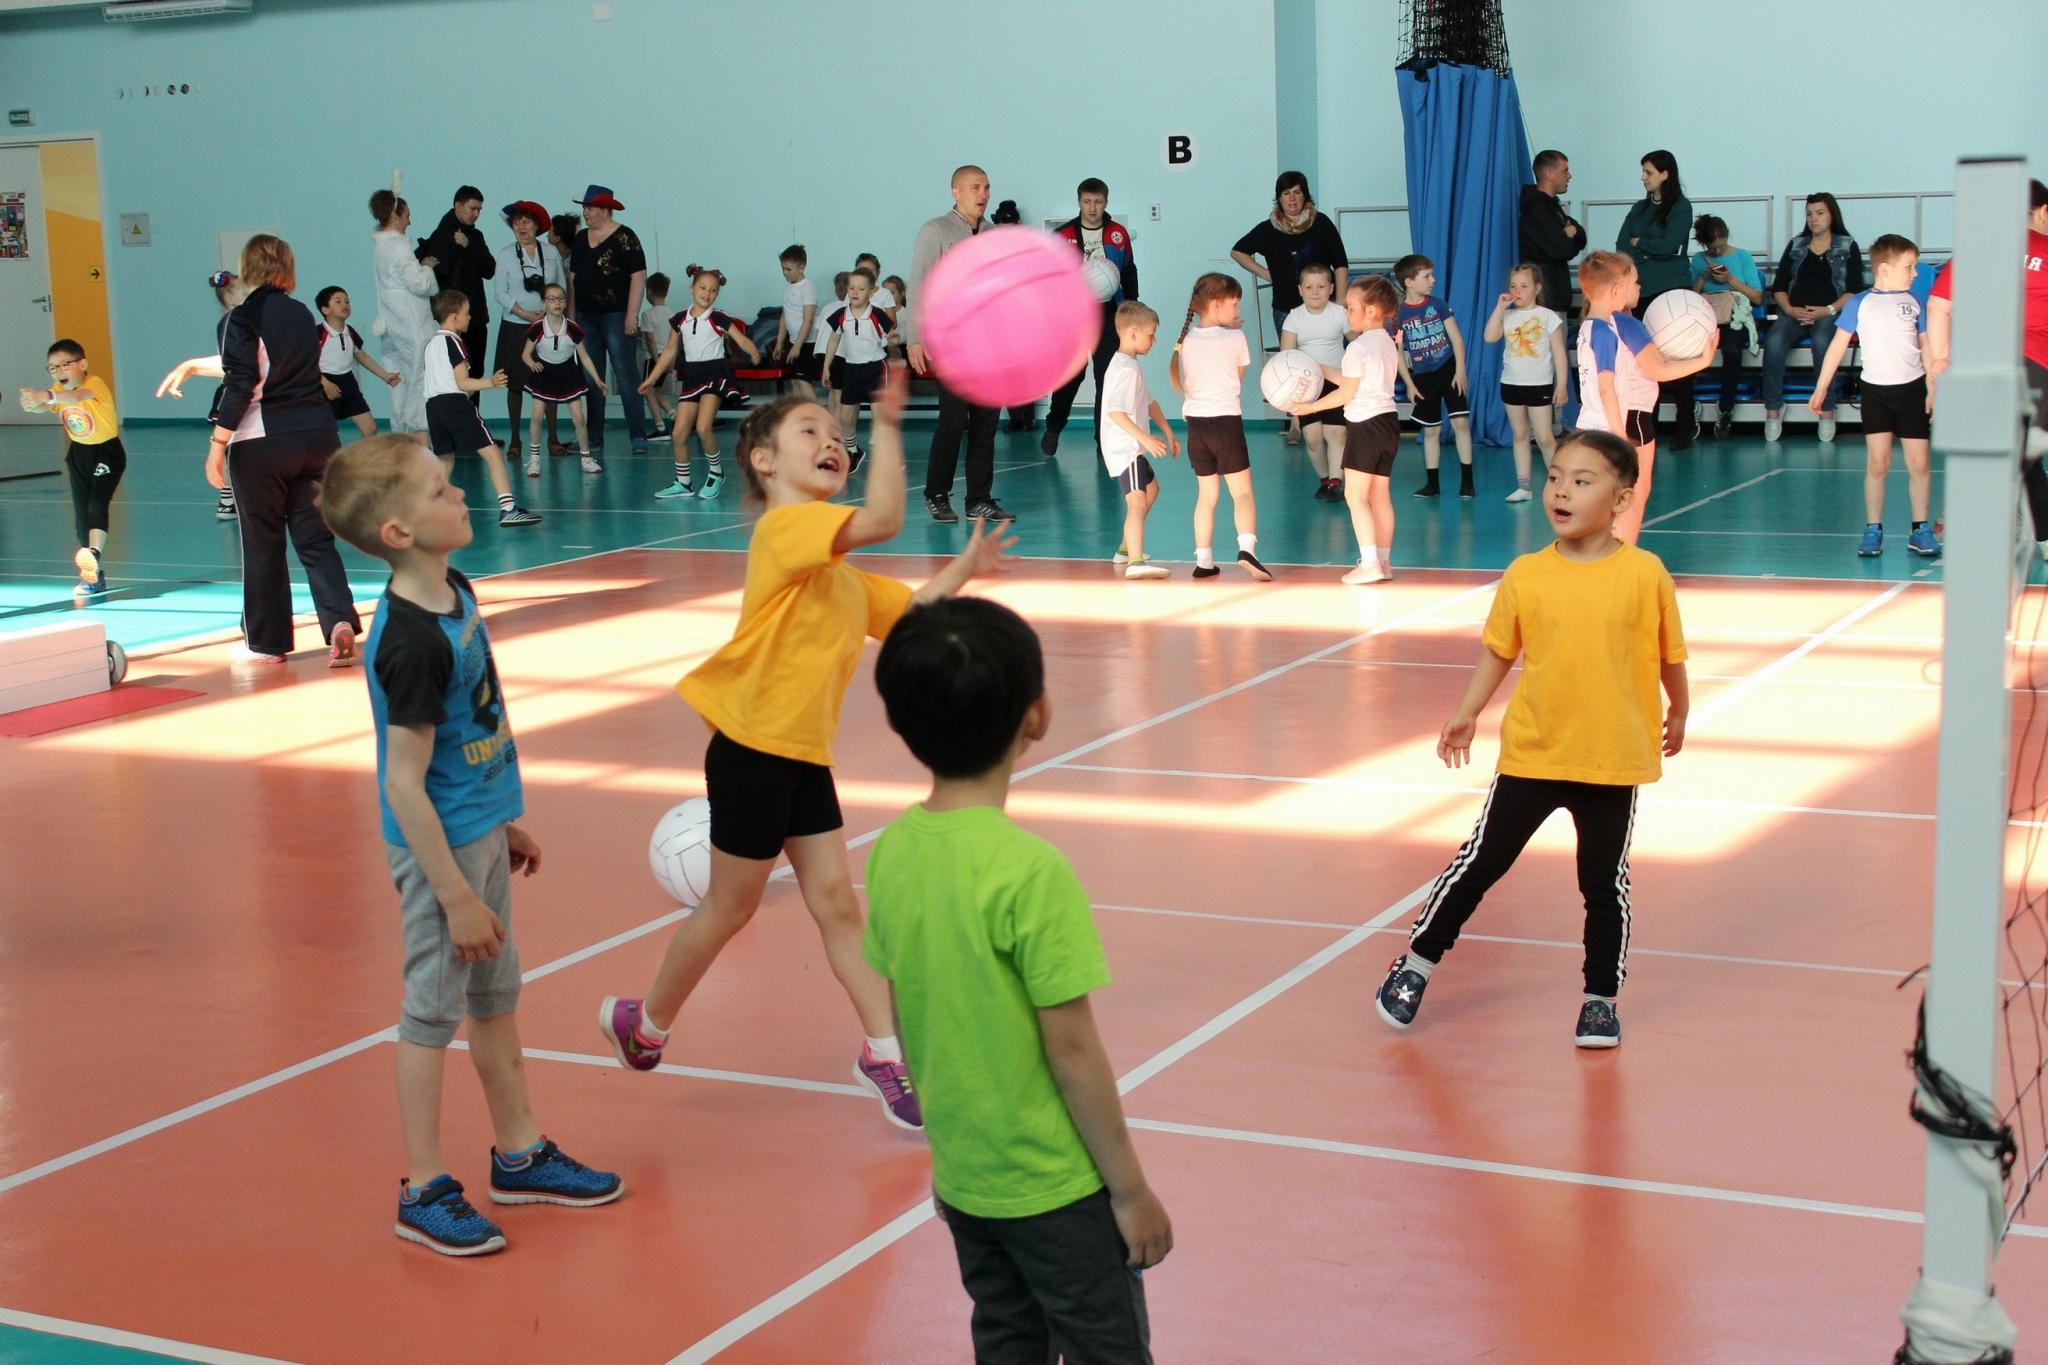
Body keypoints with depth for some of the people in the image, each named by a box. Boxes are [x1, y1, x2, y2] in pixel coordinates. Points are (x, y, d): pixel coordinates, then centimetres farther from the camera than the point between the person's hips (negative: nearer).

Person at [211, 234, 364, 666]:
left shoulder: (244, 318, -8)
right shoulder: (302, 315, 11)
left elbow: (240, 385, -16)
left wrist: (218, 443, -11)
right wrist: (200, 365, 39)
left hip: (261, 442, -5)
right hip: (317, 433, 5)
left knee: (262, 544, 7)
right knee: (315, 538, 8)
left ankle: (266, 642, 15)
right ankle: (341, 622, -14)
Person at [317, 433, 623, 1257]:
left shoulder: (456, 592, 3)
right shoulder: (411, 641, -26)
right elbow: (404, 784, -25)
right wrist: (456, 895, -22)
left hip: (478, 830, 9)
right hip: (439, 848, -9)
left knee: (496, 996, 20)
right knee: (435, 1010, 3)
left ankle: (520, 1155, 35)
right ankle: (424, 1191, 18)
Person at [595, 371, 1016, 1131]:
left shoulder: (838, 569, 13)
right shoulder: (785, 527, -17)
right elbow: (884, 520, -31)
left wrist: (963, 568, 4)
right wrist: (888, 424, -30)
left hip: (804, 754, 8)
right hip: (753, 748, -8)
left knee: (836, 901, 6)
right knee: (732, 905, 7)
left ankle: (884, 1055, 9)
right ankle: (645, 1023, 28)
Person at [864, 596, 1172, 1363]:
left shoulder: (892, 852, -5)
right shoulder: (1030, 870, -24)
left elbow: (908, 1023, 5)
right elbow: (1072, 1049, -19)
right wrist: (1130, 1188, -9)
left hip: (963, 1177, 6)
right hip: (1054, 1186, -6)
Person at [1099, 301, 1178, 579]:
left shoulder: (1132, 366, 15)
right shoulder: (1126, 369, -20)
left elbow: (1149, 402, 24)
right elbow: (1115, 411, -29)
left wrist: (1168, 432, 21)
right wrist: (1145, 438, -31)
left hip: (1132, 448, 12)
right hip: (1124, 449, -12)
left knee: (1151, 488, 30)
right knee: (1137, 502, -22)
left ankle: (1126, 549, 39)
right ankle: (1135, 562, -37)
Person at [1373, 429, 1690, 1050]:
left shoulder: (1645, 574, -9)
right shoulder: (1525, 575, -5)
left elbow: (1669, 655, 5)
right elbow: (1499, 650, 6)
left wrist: (1677, 716, 15)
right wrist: (1467, 714, 1)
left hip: (1614, 761, -1)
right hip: (1531, 754, 1)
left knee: (1605, 883, 8)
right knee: (1481, 862, 8)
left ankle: (1601, 997, 24)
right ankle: (1417, 961, 24)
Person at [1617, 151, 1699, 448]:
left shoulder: (1680, 207, -1)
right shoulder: (1640, 208, 16)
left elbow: (1668, 246, -13)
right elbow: (1621, 246, 5)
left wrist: (1639, 244, -1)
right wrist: (1648, 254, -12)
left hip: (1671, 290, -5)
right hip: (1643, 290, 5)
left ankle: (1687, 426, 3)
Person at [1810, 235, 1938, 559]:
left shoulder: (1914, 303, 5)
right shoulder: (1860, 304, -2)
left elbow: (1926, 347, 10)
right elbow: (1838, 346, 1)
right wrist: (1821, 387, -1)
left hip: (1912, 389, 2)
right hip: (1875, 389, -2)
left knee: (1918, 462, 2)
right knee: (1877, 462, -1)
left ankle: (1920, 530, 11)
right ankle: (1872, 530, 7)